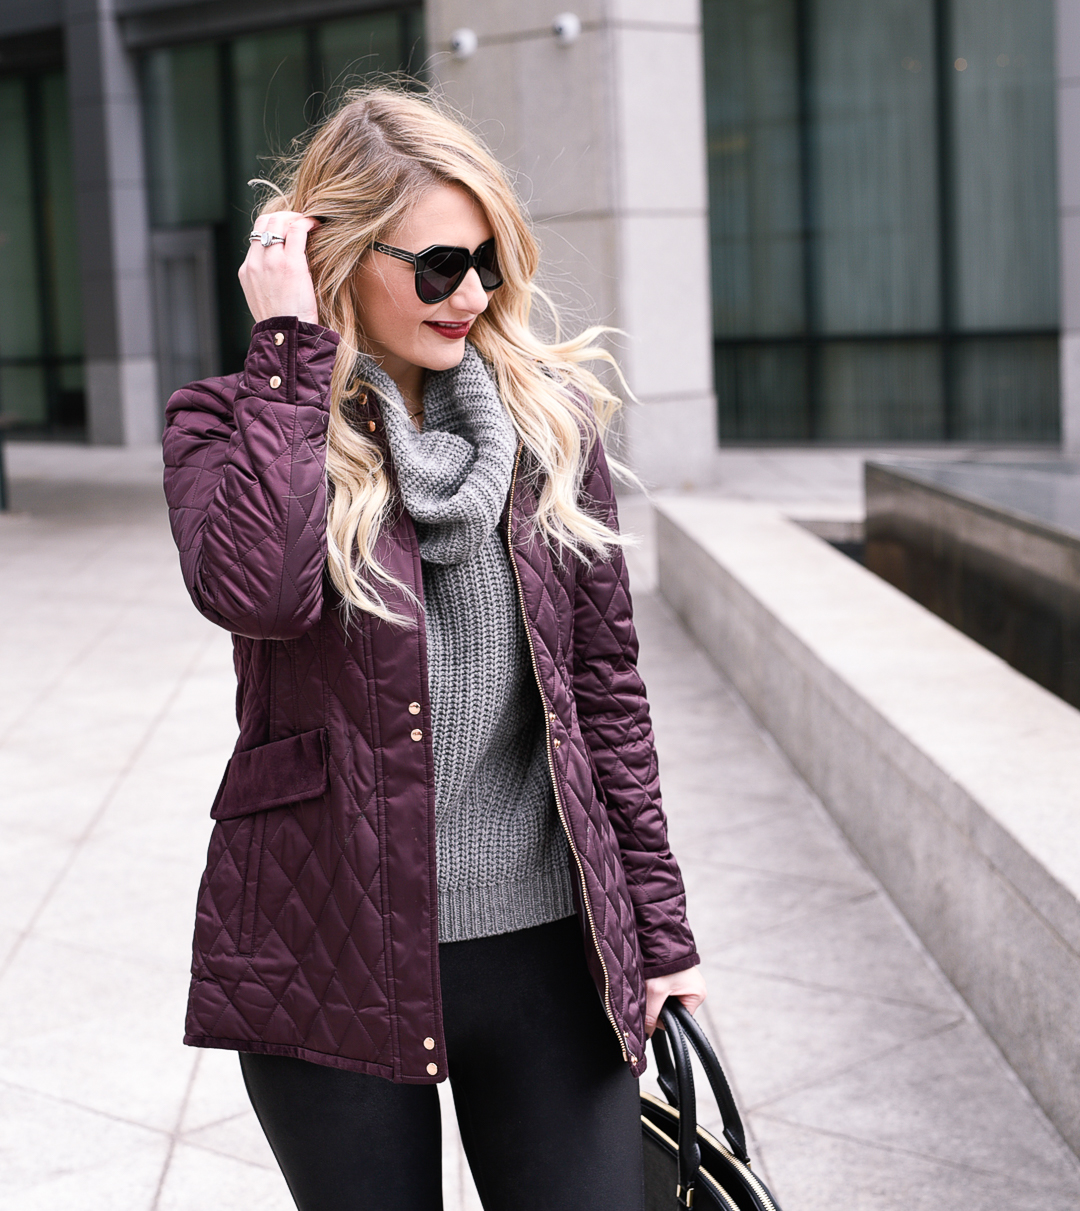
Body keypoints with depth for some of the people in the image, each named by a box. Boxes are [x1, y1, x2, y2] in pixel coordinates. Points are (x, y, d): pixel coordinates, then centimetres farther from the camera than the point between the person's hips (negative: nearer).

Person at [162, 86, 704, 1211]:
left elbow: (607, 684, 8)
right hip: (331, 960, -2)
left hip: (545, 945, 2)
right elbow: (256, 591, -26)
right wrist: (291, 354, -17)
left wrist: (659, 929, 8)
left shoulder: (550, 416, 5)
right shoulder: (227, 421, -2)